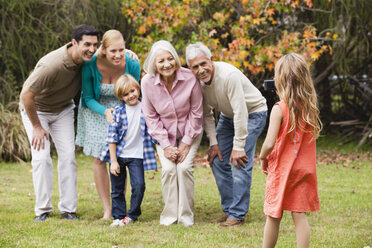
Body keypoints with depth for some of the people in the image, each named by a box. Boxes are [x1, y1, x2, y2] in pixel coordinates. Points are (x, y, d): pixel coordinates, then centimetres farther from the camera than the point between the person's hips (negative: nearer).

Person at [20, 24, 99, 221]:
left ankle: (68, 209, 0)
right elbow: (26, 95, -31)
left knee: (68, 156, -6)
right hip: (36, 109, -5)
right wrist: (37, 127, -20)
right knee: (41, 157, -15)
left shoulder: (86, 58, -18)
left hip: (63, 109, 5)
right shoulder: (51, 65, -39)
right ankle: (43, 210, -4)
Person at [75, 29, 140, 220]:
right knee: (99, 159, -3)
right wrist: (105, 112, -31)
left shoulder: (132, 64, -23)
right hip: (95, 109, 0)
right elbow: (88, 98, -14)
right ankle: (107, 210, 6)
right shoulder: (91, 65, -27)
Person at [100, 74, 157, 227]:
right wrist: (113, 161, -7)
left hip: (136, 156, 0)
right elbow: (112, 138, -4)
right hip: (118, 155, 0)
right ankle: (118, 216, 19)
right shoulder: (119, 112, -6)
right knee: (117, 188, 7)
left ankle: (132, 214, 8)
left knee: (139, 185, -10)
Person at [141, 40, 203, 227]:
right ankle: (169, 216, -2)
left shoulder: (190, 79, -23)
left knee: (184, 167, -17)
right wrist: (166, 145, -12)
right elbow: (151, 117, -8)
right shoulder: (148, 82, -19)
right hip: (164, 134, 1)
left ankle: (186, 216, -3)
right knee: (168, 168, -17)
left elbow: (196, 112, -11)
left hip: (189, 133, -1)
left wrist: (186, 143, -12)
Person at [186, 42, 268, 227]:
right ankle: (229, 210, 10)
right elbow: (205, 113, 1)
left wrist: (238, 147, -29)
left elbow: (240, 112, -32)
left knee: (240, 162, -17)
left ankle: (237, 215, -12)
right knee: (217, 161, 0)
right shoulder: (196, 81, -13)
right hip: (227, 116, 7)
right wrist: (213, 142, -6)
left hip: (252, 113, -7)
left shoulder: (228, 75, -34)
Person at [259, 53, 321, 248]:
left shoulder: (280, 109, -17)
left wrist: (263, 158, -2)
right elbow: (313, 135, 8)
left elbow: (269, 143, -19)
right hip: (304, 169, 4)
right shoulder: (310, 107, -1)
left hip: (281, 169, -4)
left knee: (274, 217, 9)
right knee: (300, 215, 6)